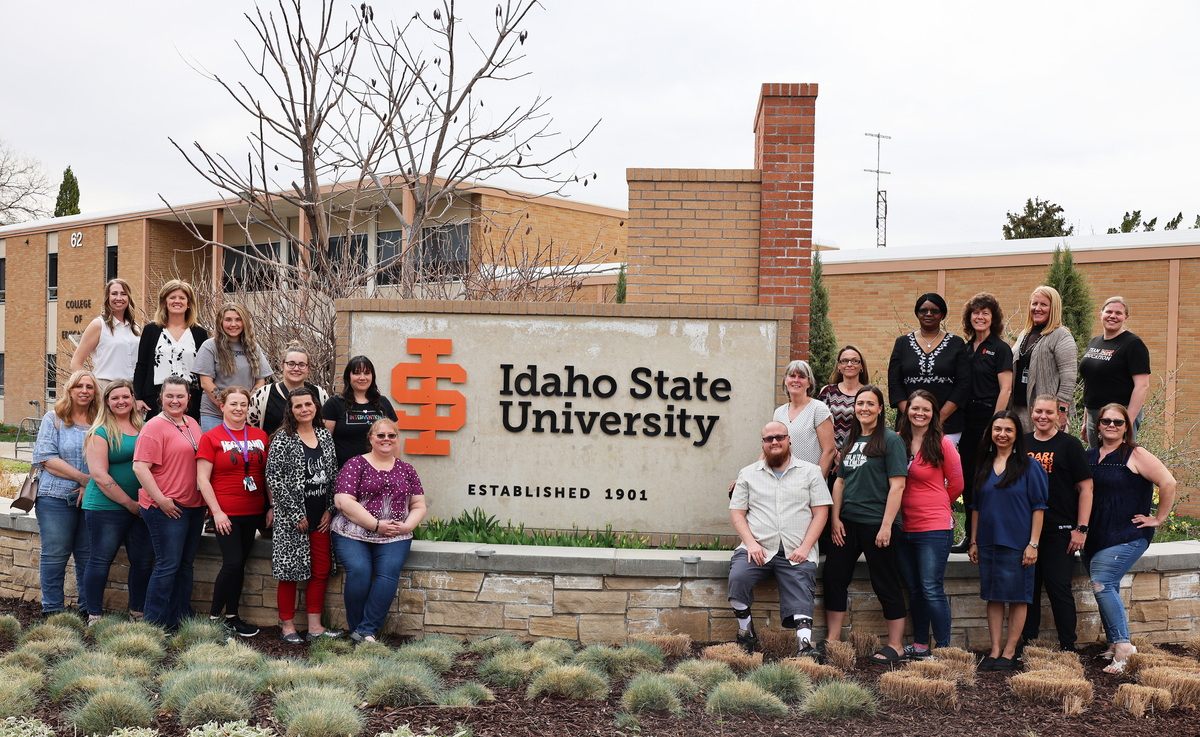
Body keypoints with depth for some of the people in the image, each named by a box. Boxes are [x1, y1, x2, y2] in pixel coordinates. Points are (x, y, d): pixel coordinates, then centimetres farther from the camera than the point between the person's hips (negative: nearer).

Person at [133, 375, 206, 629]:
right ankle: (154, 624, 4)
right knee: (168, 565, -6)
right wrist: (161, 500, -20)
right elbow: (140, 467, -17)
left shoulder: (192, 423, 14)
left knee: (185, 564, 13)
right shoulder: (154, 427, -10)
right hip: (166, 508, -8)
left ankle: (182, 620, 21)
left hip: (194, 505, 8)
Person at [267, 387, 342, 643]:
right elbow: (273, 478, -12)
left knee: (321, 571, 7)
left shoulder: (325, 435, 8)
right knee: (290, 572, 1)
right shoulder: (283, 439, -7)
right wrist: (296, 515, -13)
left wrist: (330, 510, 2)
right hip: (292, 519, -5)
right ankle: (287, 626, 13)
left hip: (321, 517, 5)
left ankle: (315, 626, 16)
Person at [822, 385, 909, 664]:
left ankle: (895, 645, 13)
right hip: (847, 522, 7)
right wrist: (835, 518, 5)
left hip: (876, 523, -7)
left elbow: (897, 485, -12)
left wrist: (886, 525, -17)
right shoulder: (851, 440, 13)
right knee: (834, 576, 6)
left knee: (886, 584, 2)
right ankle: (833, 641, 15)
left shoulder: (890, 440, -6)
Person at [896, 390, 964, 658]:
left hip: (935, 527, -5)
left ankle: (944, 649, 2)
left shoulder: (942, 444, -6)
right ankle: (920, 645, 23)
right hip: (904, 526, 5)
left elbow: (956, 484, 3)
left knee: (932, 589, -7)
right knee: (914, 590, 12)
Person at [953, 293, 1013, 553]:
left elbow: (1005, 390, -10)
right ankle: (970, 534, 16)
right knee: (967, 477, 8)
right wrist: (957, 420, 9)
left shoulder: (1000, 348, -5)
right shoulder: (966, 348, 13)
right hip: (967, 419, 6)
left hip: (990, 417, -6)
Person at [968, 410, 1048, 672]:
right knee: (993, 597, 7)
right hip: (988, 543, 4)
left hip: (1017, 543, -4)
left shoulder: (1029, 466, -3)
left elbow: (1038, 507, -5)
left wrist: (1033, 544, -10)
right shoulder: (983, 466, 10)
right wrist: (973, 541, 11)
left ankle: (1009, 652, 9)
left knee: (1017, 598, 1)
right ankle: (994, 651, 12)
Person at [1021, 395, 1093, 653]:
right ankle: (1028, 643, 17)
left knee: (1059, 589, -3)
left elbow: (1085, 487, -3)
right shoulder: (1022, 444, 10)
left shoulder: (1069, 444, -1)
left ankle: (1068, 648, 6)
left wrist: (1081, 528, -9)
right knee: (1028, 588, 8)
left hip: (1060, 532, -4)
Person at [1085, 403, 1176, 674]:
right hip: (1094, 537, 6)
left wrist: (1158, 518, -8)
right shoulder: (1090, 456, 13)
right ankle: (1115, 646, 17)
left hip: (1127, 536, -6)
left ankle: (1122, 646, -14)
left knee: (1102, 584, -18)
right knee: (1107, 590, 8)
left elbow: (1168, 483, -11)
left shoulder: (1135, 455, -4)